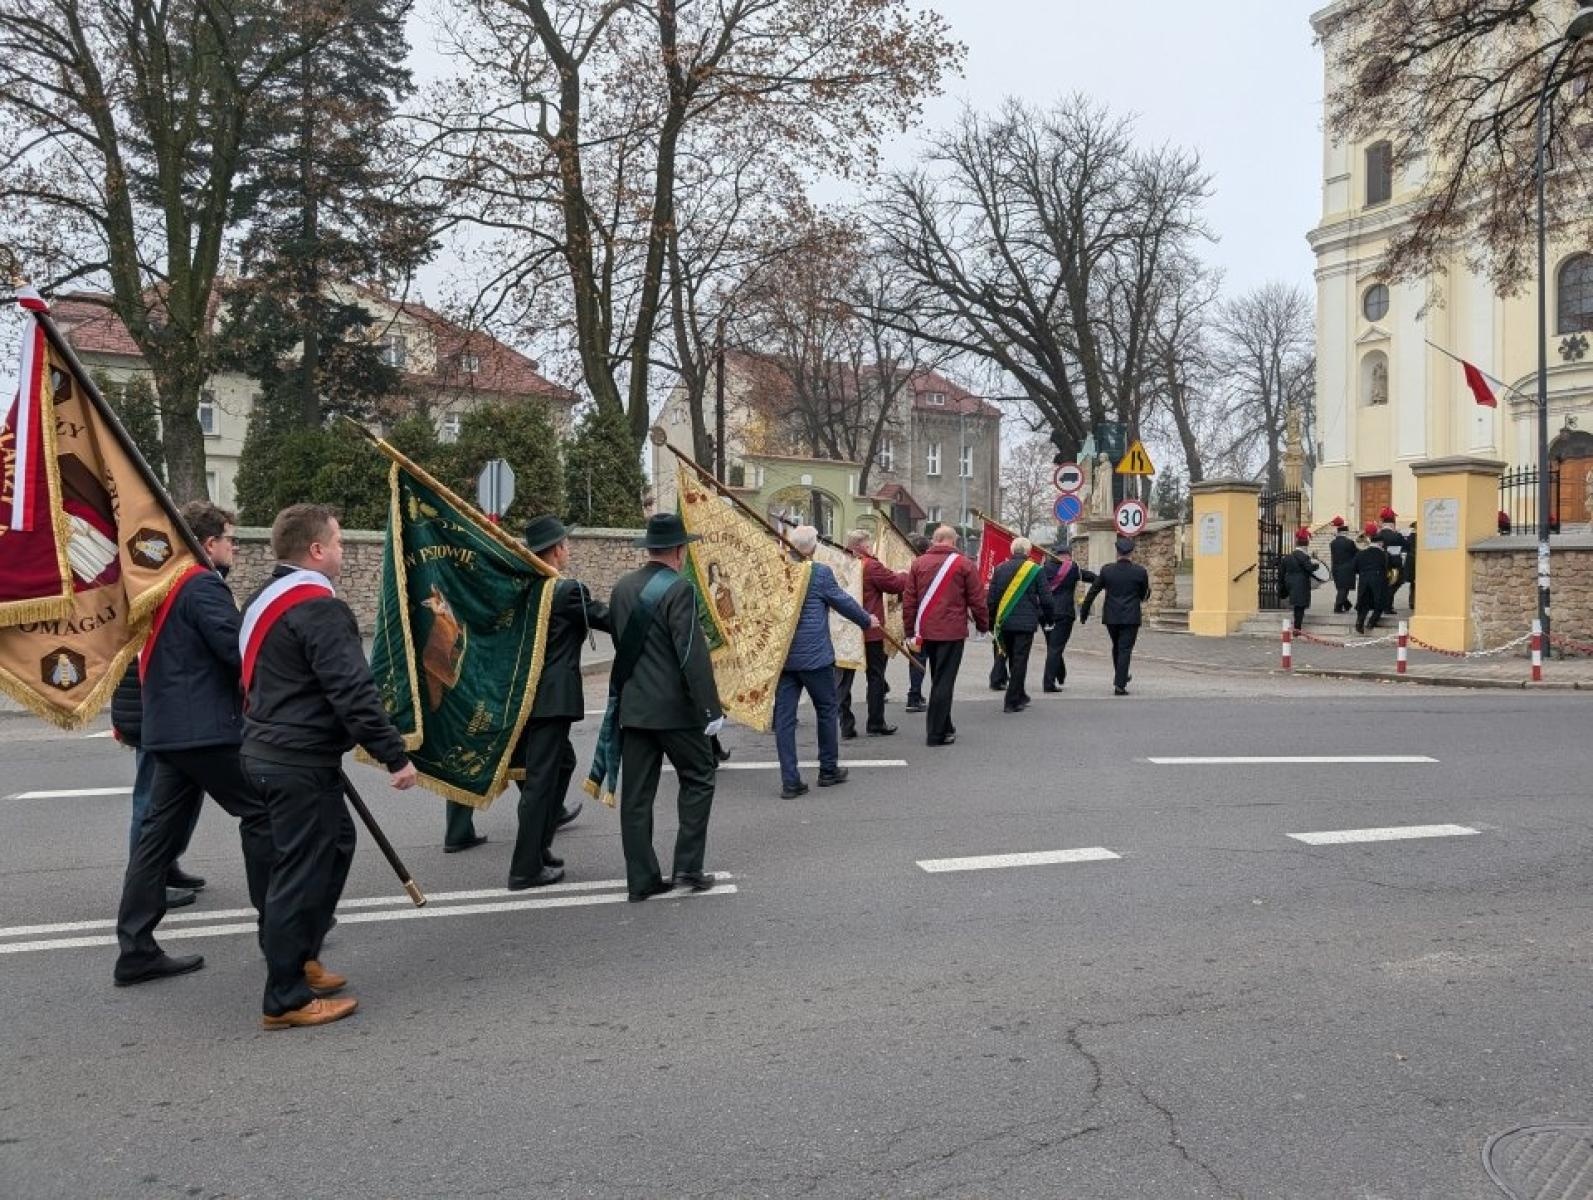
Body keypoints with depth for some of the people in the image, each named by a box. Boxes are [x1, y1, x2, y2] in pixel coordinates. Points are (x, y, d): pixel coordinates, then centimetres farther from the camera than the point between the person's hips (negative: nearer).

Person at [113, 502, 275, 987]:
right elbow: (237, 649, -19)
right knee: (260, 812, 1)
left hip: (168, 727, 10)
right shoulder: (204, 585, -12)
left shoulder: (165, 585, 17)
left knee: (160, 832, 9)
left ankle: (136, 949, 11)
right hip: (206, 727, -9)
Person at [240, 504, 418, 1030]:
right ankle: (287, 999, 6)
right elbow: (353, 691, -24)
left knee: (335, 843, 22)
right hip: (301, 762, -10)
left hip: (268, 749, 10)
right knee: (303, 870, -2)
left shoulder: (267, 599, 13)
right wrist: (395, 755, -20)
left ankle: (300, 957, 30)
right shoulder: (319, 608, -19)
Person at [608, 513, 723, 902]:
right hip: (675, 707, -6)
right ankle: (688, 866, 8)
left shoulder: (622, 588, 8)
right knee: (698, 779, 10)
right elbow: (692, 654, -18)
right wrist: (711, 709, -15)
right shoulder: (678, 589, -13)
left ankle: (641, 878, 12)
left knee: (636, 793, 7)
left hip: (632, 706, 6)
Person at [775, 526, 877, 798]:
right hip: (814, 656, -4)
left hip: (781, 656, 4)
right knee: (827, 710, 14)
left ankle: (790, 781, 4)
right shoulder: (820, 573, -10)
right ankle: (828, 770, 24)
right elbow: (844, 602, 1)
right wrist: (867, 620, 18)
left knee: (784, 716, 4)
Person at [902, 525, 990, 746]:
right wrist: (983, 625, 9)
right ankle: (936, 734, 0)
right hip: (952, 631, -4)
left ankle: (943, 727, 27)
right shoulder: (963, 563, -4)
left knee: (937, 679, 18)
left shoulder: (919, 563, 6)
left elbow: (908, 599, 6)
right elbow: (977, 599, -3)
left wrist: (911, 628, 12)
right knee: (944, 681, -1)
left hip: (926, 631, 4)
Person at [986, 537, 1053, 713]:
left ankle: (1019, 696, 29)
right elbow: (1045, 599, -4)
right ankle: (1012, 702, -2)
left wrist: (991, 622, 13)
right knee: (1020, 661, 0)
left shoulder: (1000, 569, 4)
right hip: (1026, 623, -4)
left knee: (1012, 661, 17)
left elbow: (991, 599, 6)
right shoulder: (1036, 570, -5)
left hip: (1004, 623, 4)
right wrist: (1049, 618, 10)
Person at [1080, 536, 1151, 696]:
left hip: (1111, 617, 2)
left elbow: (1092, 592, 0)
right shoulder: (1140, 572, -7)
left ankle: (1120, 676, 35)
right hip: (1131, 617, -2)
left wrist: (1084, 613, 9)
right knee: (1125, 649, 0)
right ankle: (1120, 685, -6)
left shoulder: (1107, 570, -4)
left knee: (1117, 647, 21)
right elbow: (1145, 596, 4)